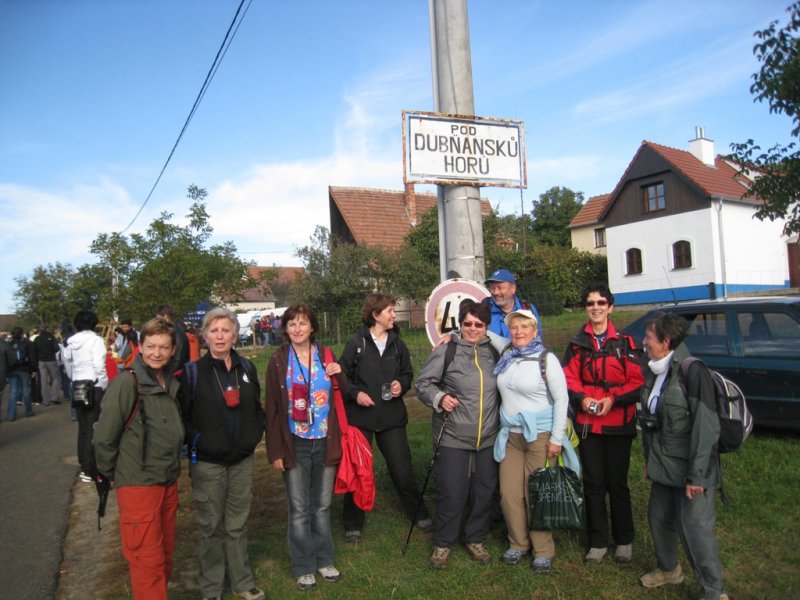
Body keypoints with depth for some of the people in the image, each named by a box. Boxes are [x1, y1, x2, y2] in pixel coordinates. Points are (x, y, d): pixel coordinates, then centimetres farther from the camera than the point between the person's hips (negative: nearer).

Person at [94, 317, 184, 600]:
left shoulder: (173, 385, 6)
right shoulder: (126, 384, -14)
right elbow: (104, 437, -12)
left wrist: (173, 467, 13)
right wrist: (112, 475, -3)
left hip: (169, 482, 7)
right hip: (137, 484, -6)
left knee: (165, 552, 17)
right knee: (147, 559, -1)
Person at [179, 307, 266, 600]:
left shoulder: (247, 368, 4)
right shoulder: (192, 372, -8)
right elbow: (181, 415, -7)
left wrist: (255, 434, 2)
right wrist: (196, 442, -15)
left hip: (242, 460, 3)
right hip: (207, 462, -3)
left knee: (238, 524, 15)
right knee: (210, 526, 8)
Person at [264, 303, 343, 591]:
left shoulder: (326, 355, 4)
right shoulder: (278, 360, -2)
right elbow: (272, 408, -2)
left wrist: (339, 376, -12)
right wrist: (275, 450, -6)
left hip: (325, 442, 2)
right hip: (295, 445, -2)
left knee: (322, 505, 13)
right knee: (299, 509, 6)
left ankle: (324, 560, 29)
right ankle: (303, 567, 21)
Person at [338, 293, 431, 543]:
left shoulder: (397, 343, 4)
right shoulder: (356, 343, -6)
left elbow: (407, 373, 13)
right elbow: (343, 376, -2)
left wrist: (402, 384, -7)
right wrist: (355, 393, -18)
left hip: (392, 417, 2)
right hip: (360, 415, -2)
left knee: (402, 469, 8)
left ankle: (418, 513, 30)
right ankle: (353, 524, 24)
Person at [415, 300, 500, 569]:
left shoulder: (494, 352, 5)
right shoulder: (446, 350, -7)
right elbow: (423, 383, -2)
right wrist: (439, 398, -19)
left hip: (489, 437, 4)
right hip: (453, 437, -4)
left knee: (485, 491, 14)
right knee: (452, 493, 2)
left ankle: (476, 539, 35)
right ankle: (442, 543, 24)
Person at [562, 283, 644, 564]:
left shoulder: (624, 342, -1)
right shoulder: (578, 343, 6)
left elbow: (637, 380, -4)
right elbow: (569, 377, 5)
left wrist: (614, 399, -16)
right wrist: (582, 398, -12)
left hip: (618, 423, -2)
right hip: (587, 422, 2)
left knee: (617, 483, 8)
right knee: (593, 483, 9)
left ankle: (624, 541, 26)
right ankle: (598, 542, 22)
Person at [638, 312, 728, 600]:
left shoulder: (692, 372, -19)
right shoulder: (653, 373, 6)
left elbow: (706, 428, -20)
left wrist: (696, 475, -20)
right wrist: (649, 460, 16)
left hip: (691, 468, -8)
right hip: (664, 467, 8)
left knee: (695, 528, -2)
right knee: (659, 518, 19)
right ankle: (668, 569, 42)